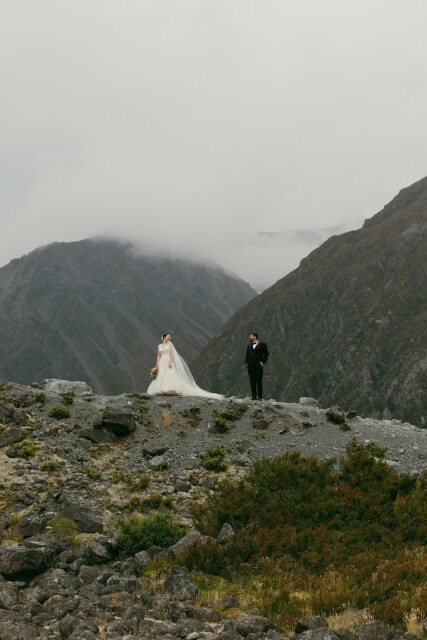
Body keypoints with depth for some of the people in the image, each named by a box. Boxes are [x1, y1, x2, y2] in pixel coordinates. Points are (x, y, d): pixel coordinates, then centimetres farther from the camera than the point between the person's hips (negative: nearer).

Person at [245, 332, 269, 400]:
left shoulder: (262, 344, 3)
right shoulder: (249, 345, 19)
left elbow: (266, 354, 3)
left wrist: (263, 362, -8)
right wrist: (246, 362, 7)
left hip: (258, 366, -4)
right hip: (250, 366, 5)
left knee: (259, 381, -4)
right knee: (252, 381, 2)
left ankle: (260, 396, -1)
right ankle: (254, 396, 6)